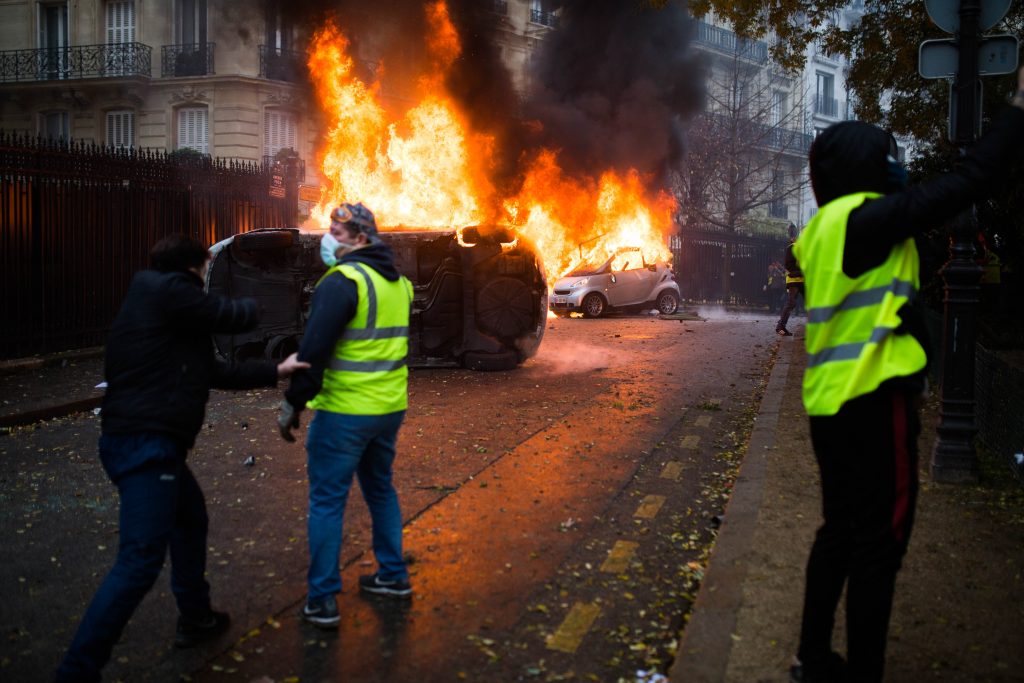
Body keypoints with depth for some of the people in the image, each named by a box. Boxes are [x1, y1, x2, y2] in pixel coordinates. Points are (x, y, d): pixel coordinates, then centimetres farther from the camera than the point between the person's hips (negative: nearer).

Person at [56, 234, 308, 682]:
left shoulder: (162, 305, 19)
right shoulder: (168, 291, -12)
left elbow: (215, 372, 19)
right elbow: (237, 319, -7)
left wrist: (276, 371, 18)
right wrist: (249, 304, 17)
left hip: (145, 442, 11)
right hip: (145, 445, -11)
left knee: (190, 520, 28)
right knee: (141, 561, -12)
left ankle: (195, 619, 44)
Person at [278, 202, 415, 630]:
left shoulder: (343, 280, -15)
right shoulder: (398, 282, 10)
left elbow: (314, 350, -19)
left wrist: (292, 404, -12)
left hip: (344, 411, -8)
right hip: (390, 407, 8)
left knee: (327, 501, 2)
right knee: (380, 489, 22)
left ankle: (323, 601, 6)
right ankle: (393, 575, 31)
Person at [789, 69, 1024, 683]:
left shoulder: (825, 230, 12)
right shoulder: (866, 218, -13)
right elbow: (966, 184, -15)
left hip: (834, 403, 9)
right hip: (872, 402, -9)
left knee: (841, 532, 17)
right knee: (879, 543, 0)